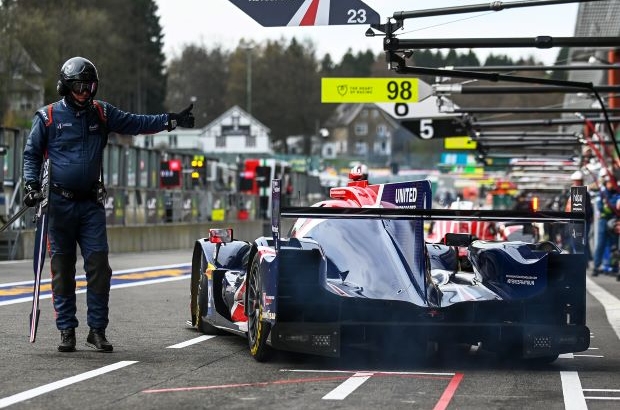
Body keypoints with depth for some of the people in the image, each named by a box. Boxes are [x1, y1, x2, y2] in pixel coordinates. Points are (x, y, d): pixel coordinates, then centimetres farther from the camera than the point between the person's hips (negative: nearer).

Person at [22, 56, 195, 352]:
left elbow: (136, 124, 7)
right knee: (63, 270, 2)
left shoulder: (102, 114, 8)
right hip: (59, 203, -2)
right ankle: (66, 330, 10)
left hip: (91, 204, 2)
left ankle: (97, 330, 3)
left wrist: (171, 121, -3)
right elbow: (31, 154, 6)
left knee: (99, 266, -5)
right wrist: (31, 185, -6)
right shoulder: (48, 117, 1)